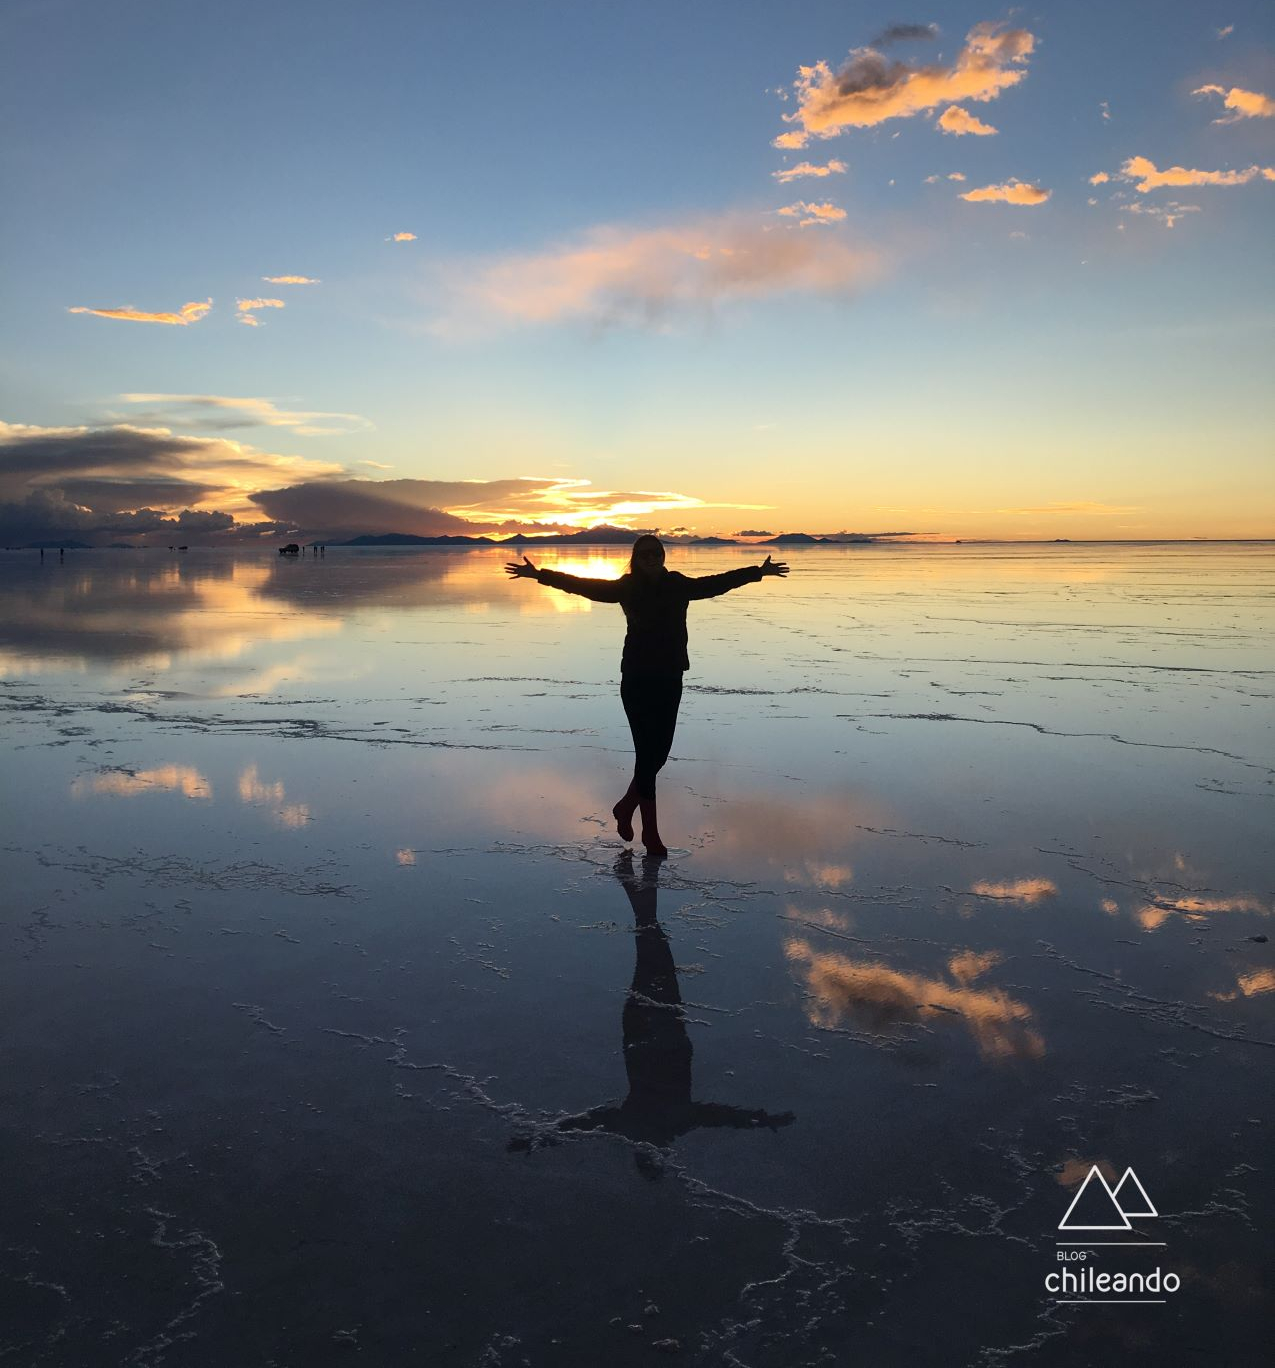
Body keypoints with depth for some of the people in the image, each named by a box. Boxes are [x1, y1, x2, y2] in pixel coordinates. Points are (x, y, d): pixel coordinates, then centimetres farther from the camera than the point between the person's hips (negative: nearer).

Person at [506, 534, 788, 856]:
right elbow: (583, 585, -9)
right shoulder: (627, 587, -4)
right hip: (637, 680, -4)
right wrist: (540, 575, -16)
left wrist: (759, 571, 24)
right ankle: (651, 833, 6)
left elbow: (717, 582, 16)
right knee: (647, 753, -5)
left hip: (670, 678, 4)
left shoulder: (678, 585, 5)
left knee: (660, 751, 8)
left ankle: (626, 807, 33)